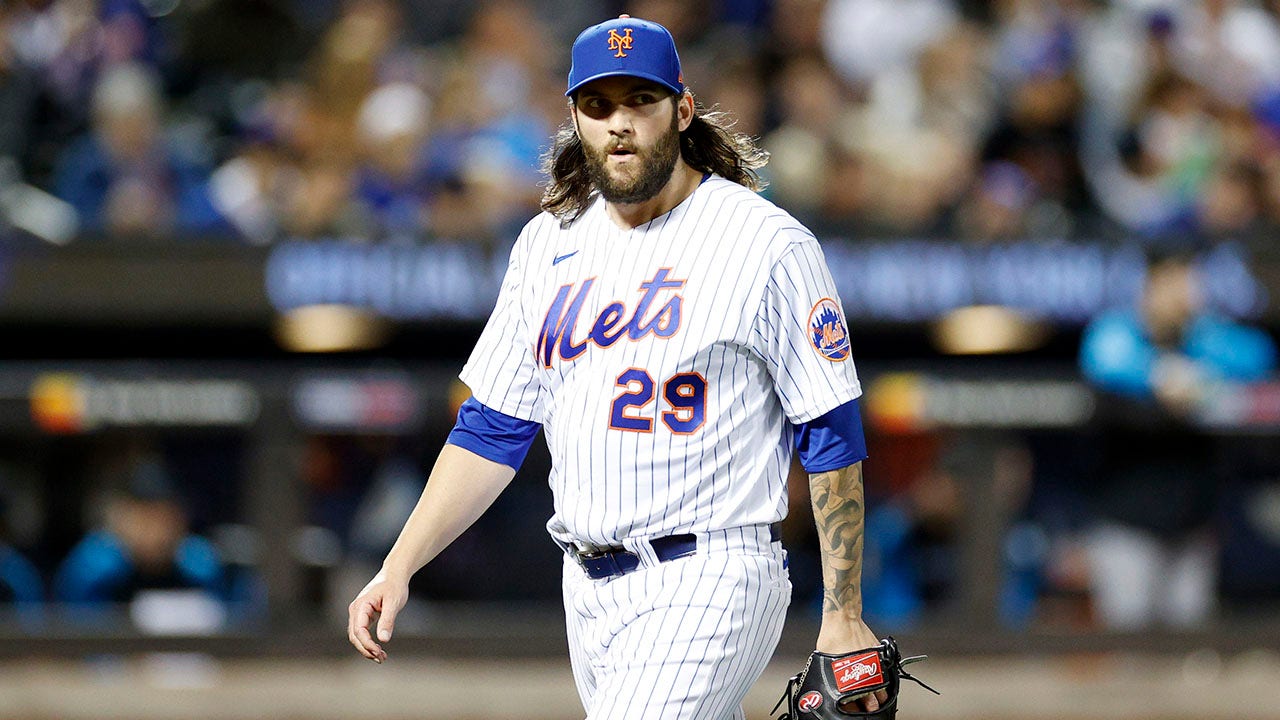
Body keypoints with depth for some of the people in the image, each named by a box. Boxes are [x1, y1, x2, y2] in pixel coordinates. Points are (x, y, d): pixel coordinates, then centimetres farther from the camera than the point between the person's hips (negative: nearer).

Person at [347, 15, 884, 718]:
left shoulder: (770, 246, -6)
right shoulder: (548, 244, 12)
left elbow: (831, 437, -5)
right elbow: (492, 429, 16)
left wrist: (842, 618, -8)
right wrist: (399, 567, 7)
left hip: (707, 584, -7)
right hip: (588, 588, 7)